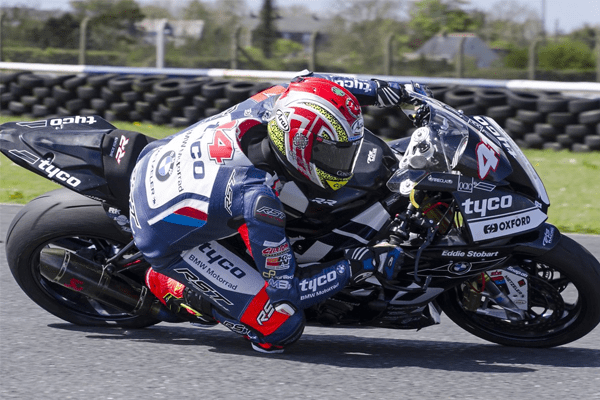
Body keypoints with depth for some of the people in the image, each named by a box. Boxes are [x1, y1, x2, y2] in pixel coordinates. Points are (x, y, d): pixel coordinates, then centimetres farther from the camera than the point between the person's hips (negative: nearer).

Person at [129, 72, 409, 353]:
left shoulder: (276, 102, -20)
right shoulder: (258, 197, -37)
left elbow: (306, 83, 6)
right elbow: (285, 291, -27)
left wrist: (377, 90, 2)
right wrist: (353, 267, -23)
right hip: (166, 239, -8)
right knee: (284, 327, -15)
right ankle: (170, 286, 2)